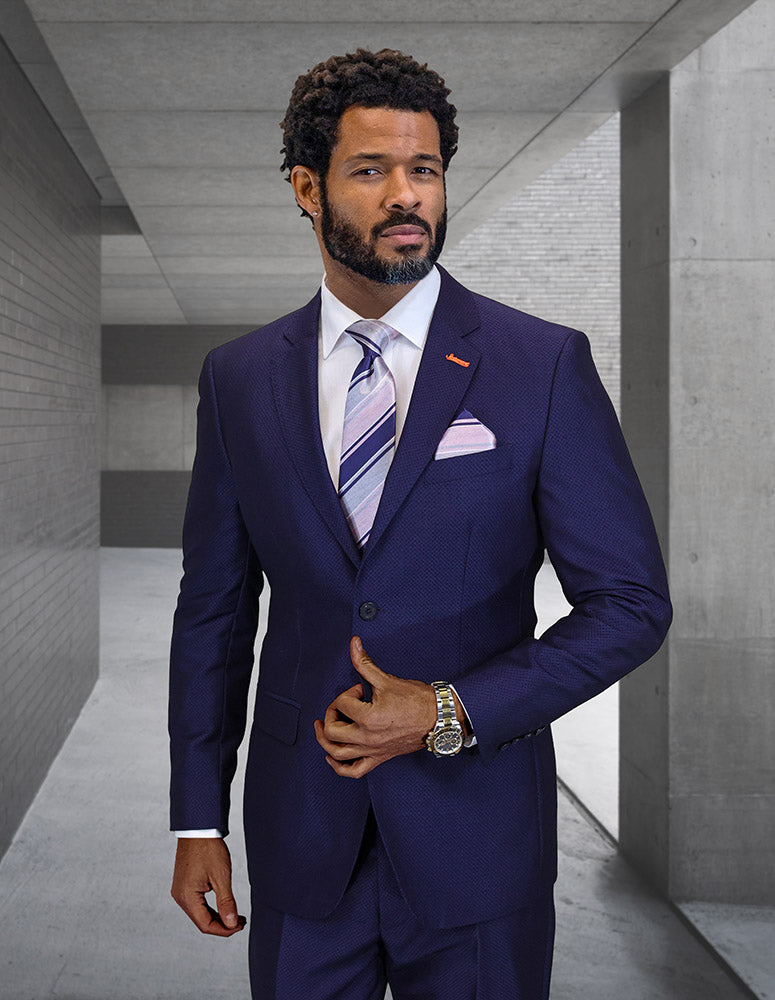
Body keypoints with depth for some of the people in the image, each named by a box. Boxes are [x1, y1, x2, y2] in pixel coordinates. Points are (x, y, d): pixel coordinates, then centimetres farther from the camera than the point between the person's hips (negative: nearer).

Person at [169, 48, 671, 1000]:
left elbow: (631, 601, -7)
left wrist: (452, 712, -16)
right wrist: (199, 819, 5)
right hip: (299, 839, 2)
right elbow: (214, 605, 5)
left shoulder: (545, 365, -7)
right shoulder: (239, 378, 1)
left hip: (477, 839, -2)